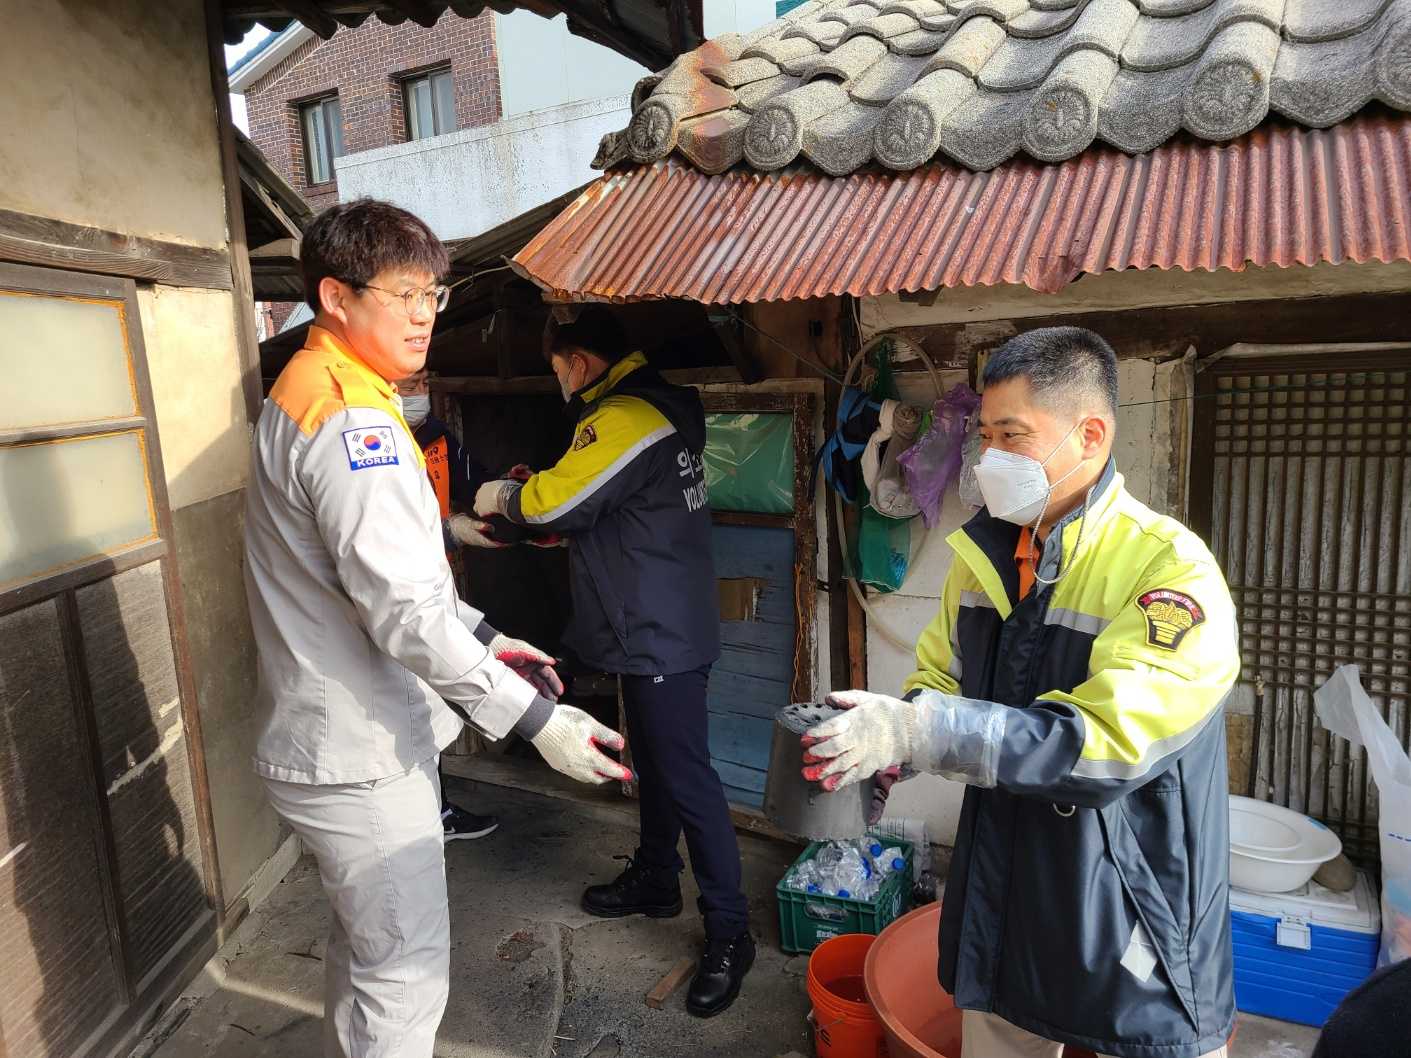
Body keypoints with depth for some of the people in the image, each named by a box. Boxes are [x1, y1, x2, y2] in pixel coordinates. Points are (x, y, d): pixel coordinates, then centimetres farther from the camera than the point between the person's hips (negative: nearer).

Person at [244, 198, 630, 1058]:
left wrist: (478, 634, 13)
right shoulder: (350, 420, -22)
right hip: (360, 754, -10)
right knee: (405, 974, 4)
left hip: (340, 736, 10)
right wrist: (534, 719, -26)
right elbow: (406, 611, -28)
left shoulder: (305, 395, 12)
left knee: (368, 945, 26)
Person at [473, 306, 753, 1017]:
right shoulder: (654, 408, 13)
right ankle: (655, 881, 40)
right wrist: (534, 500, 10)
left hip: (662, 637, -11)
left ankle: (729, 933, 10)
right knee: (653, 764, 22)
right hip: (653, 630, 11)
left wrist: (504, 496, 2)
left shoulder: (624, 418, -19)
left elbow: (557, 501, -18)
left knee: (688, 779, -3)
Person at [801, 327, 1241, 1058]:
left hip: (1130, 929, -5)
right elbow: (939, 680, 8)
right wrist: (878, 738, -13)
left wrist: (918, 733, -30)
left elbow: (1108, 738, -28)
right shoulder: (985, 554, 2)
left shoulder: (1170, 570, -19)